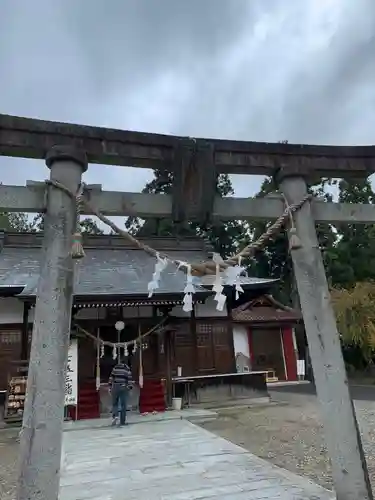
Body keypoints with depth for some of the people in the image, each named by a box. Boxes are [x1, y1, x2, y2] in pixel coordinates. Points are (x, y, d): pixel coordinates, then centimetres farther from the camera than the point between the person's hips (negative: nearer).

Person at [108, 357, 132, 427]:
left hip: (115, 387, -1)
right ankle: (122, 421, 9)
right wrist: (129, 387, 6)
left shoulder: (115, 368, 1)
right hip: (124, 388, 1)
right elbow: (129, 379, 0)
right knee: (123, 405, 8)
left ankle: (115, 415, -12)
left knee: (115, 403, 12)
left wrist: (110, 387, 3)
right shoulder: (127, 369, 4)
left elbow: (111, 378, -2)